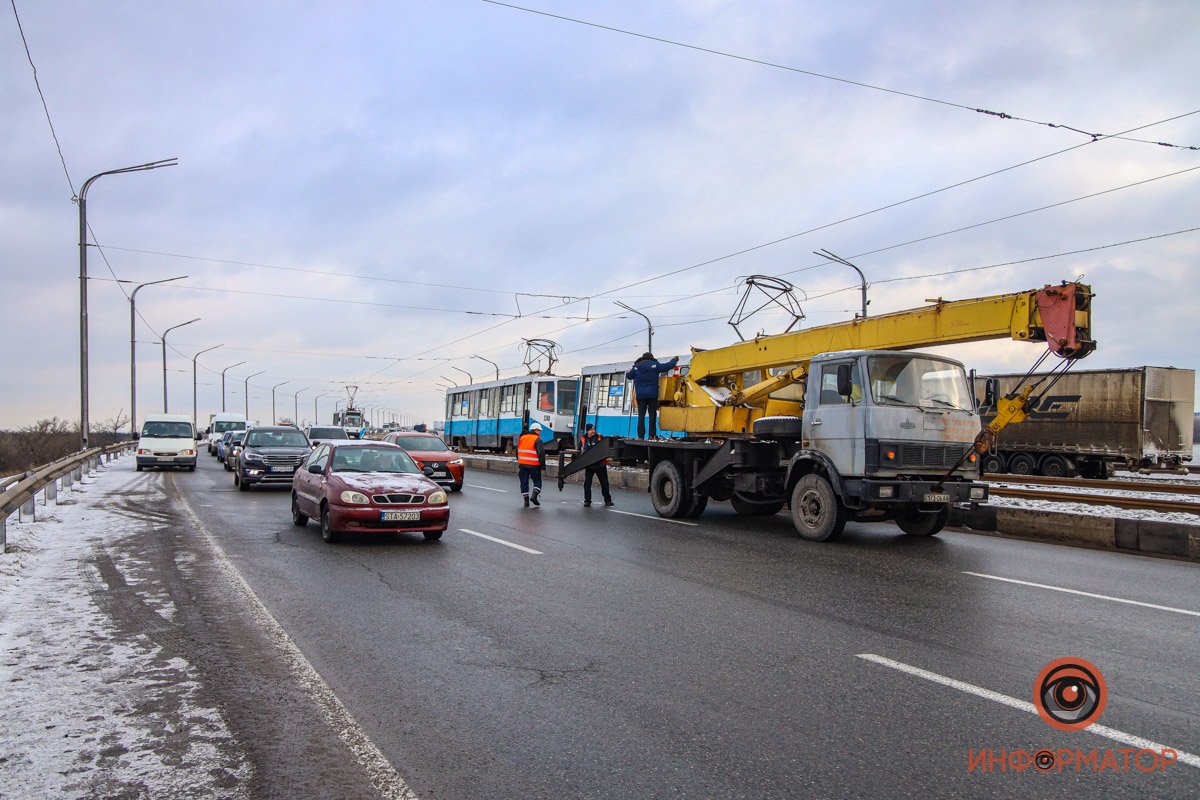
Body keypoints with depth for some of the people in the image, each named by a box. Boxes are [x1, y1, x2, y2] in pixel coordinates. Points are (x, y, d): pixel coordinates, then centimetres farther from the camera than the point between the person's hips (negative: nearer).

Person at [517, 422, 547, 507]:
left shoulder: (522, 438, 13)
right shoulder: (538, 440, -7)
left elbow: (517, 452, 18)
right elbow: (541, 453, -12)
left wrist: (519, 462, 26)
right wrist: (543, 465, -7)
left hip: (522, 464, 5)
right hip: (534, 465, -5)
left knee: (524, 482, 9)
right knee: (537, 481, 10)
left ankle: (526, 500, 7)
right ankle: (534, 495, -9)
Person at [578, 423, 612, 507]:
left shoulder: (600, 437, -5)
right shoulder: (583, 439, 1)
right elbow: (580, 450, 12)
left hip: (600, 464, -1)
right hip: (589, 465, 1)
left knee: (604, 483, 8)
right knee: (587, 483, -1)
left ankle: (608, 500, 20)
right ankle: (587, 501, 9)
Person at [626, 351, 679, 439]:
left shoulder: (636, 367, 4)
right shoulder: (655, 365, -1)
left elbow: (629, 376, 16)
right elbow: (669, 366, 5)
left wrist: (627, 372, 40)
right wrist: (675, 360, 25)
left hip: (640, 395, 1)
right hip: (652, 395, -1)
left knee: (641, 416, 1)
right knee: (652, 415, 4)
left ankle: (640, 436, -3)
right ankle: (652, 435, 1)